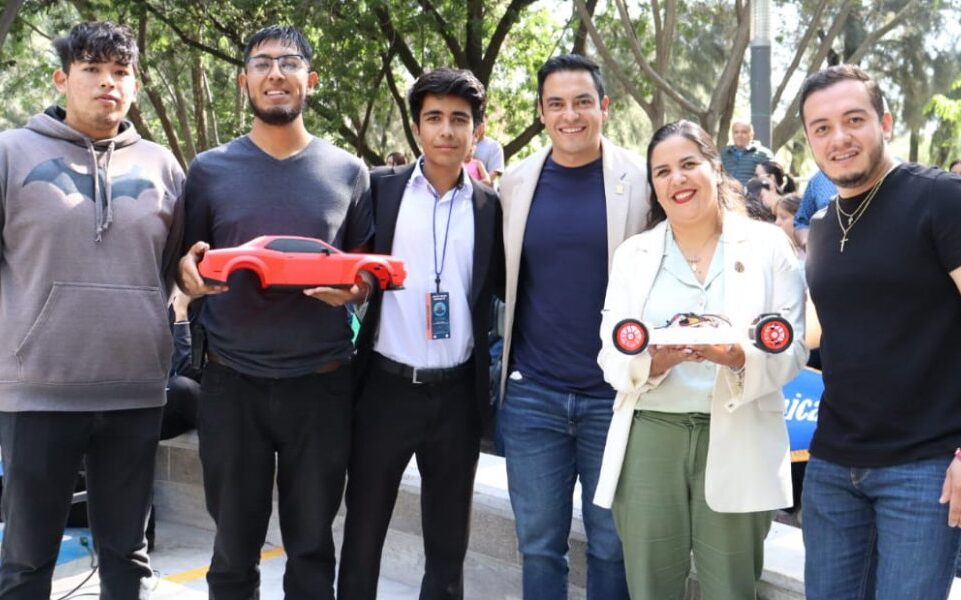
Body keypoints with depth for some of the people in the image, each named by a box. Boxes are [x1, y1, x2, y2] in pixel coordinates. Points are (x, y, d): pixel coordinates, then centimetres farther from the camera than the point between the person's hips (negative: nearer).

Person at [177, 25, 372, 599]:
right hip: (231, 381, 0)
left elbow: (368, 271, 10)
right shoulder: (209, 169, 4)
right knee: (234, 550, 11)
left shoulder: (348, 172, 4)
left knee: (312, 547, 12)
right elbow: (187, 264, 11)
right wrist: (189, 271, -12)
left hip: (321, 382, 0)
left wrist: (351, 289, -12)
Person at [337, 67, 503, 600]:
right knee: (362, 531, 10)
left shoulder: (491, 206, 4)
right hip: (386, 387, -1)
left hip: (457, 394, 1)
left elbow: (506, 287, 5)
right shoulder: (381, 188, 2)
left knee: (448, 540, 12)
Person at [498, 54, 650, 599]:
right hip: (531, 394, 2)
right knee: (539, 544, 11)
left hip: (615, 393, -2)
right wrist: (505, 367, 8)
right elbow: (501, 277, 11)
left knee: (611, 545, 11)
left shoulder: (641, 178, -4)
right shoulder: (518, 182, 4)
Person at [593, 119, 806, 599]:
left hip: (736, 442, -2)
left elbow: (791, 349, -2)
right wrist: (656, 359, -19)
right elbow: (611, 355, 3)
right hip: (648, 439, 2)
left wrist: (735, 356, -23)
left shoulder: (766, 245, 3)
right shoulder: (633, 253, 9)